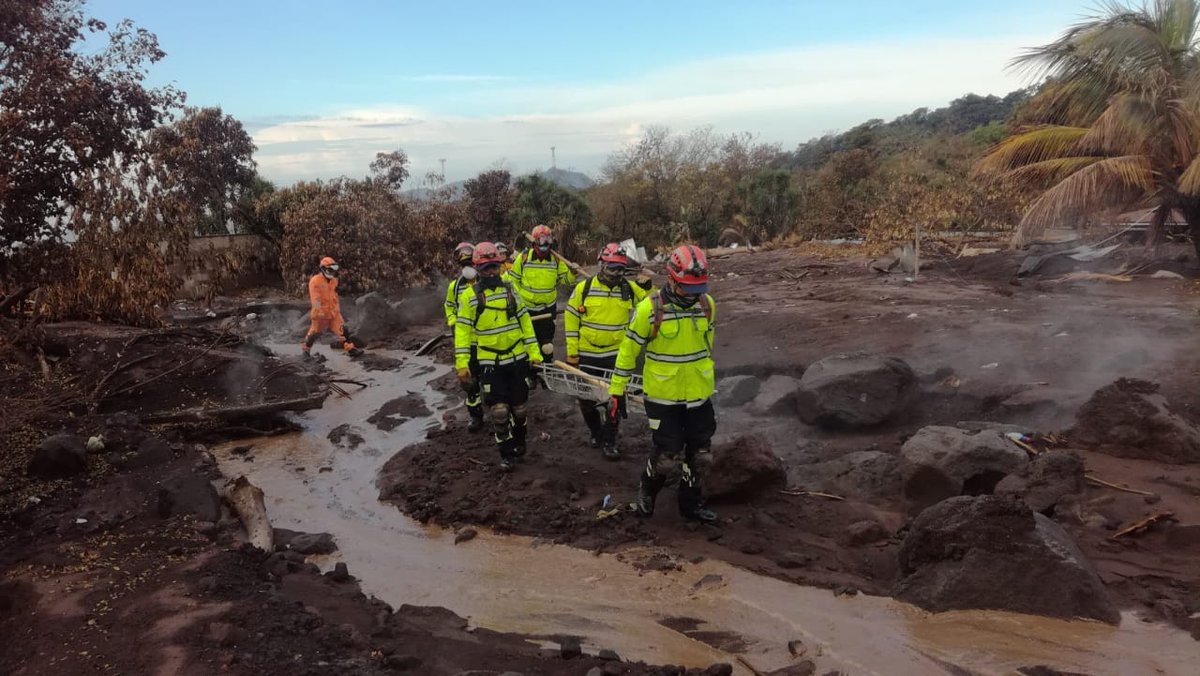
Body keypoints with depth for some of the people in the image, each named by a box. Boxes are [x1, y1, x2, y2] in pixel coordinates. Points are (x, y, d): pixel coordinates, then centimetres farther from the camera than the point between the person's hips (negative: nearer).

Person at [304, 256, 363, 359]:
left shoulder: (333, 280, 9)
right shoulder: (315, 281, -16)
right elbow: (315, 298, -21)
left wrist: (337, 307, 25)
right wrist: (319, 310, -27)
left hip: (333, 311, 6)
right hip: (321, 313, -6)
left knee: (342, 329, -1)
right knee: (314, 332, 6)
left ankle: (350, 348, 1)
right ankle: (306, 350, 25)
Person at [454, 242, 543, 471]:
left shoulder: (510, 290, 3)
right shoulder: (469, 296, -5)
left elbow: (525, 322, 7)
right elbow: (462, 331, -4)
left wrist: (534, 352, 3)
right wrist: (462, 363, -10)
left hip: (518, 359, 3)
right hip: (490, 363, -2)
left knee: (519, 406, 12)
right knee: (499, 410, -5)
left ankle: (519, 442, 36)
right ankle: (507, 454, 11)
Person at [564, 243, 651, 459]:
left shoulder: (630, 289, -3)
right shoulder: (584, 288, -6)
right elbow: (571, 319, -2)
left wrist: (647, 287, -17)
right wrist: (572, 352, -4)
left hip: (616, 355, 0)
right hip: (587, 355, 0)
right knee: (586, 398, 11)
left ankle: (609, 442, 19)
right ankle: (596, 432, 36)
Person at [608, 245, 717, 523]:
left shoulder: (706, 304, -3)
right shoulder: (650, 307, -17)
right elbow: (628, 349, -10)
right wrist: (617, 391, -8)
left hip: (698, 394, 5)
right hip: (662, 396, -5)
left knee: (697, 450, 15)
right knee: (666, 455, 1)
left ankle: (691, 503, 36)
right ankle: (645, 494, 31)